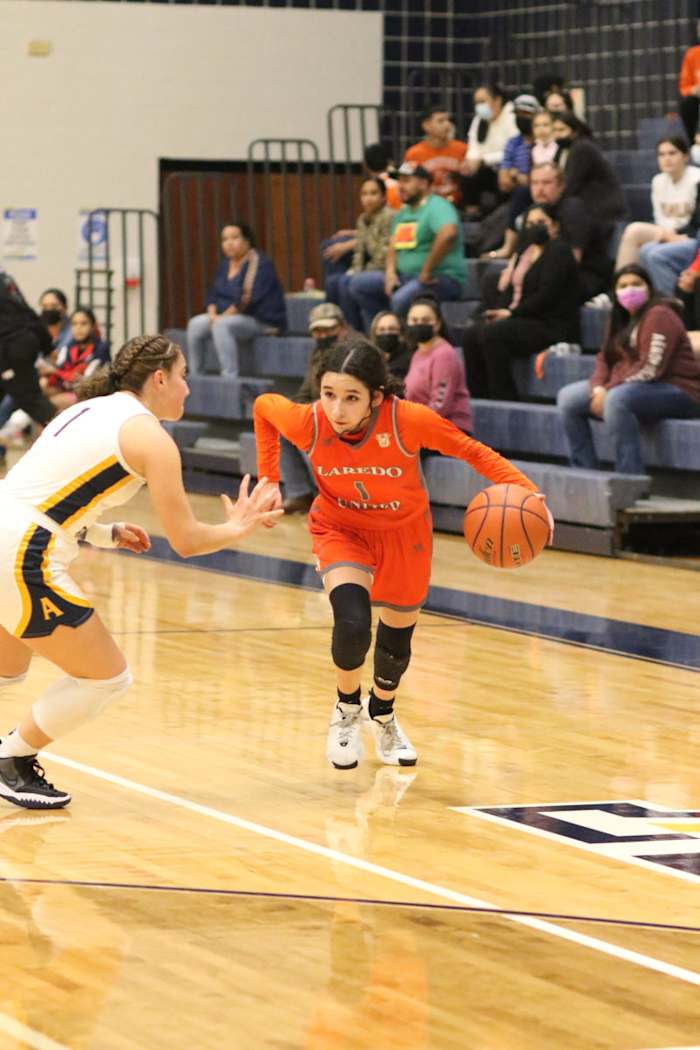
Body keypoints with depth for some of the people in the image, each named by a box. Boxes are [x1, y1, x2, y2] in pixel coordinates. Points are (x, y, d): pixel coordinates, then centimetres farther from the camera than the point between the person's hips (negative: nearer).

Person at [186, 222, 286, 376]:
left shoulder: (261, 264, -13)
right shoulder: (225, 265, 14)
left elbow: (249, 300, -22)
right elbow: (213, 295, 14)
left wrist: (224, 316, -19)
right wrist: (213, 314, -6)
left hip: (262, 321, -9)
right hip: (229, 316, 9)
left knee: (221, 325, -33)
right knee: (196, 324, -10)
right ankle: (194, 377, -7)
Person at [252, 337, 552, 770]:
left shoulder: (409, 419, -35)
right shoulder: (308, 423, -30)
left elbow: (470, 450, -22)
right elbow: (264, 406, -8)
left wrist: (525, 490, -35)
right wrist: (269, 480, -8)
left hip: (404, 531, 1)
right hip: (341, 528, -1)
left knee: (398, 634, 17)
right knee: (352, 624, -24)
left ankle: (383, 715, 50)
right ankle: (347, 710, 9)